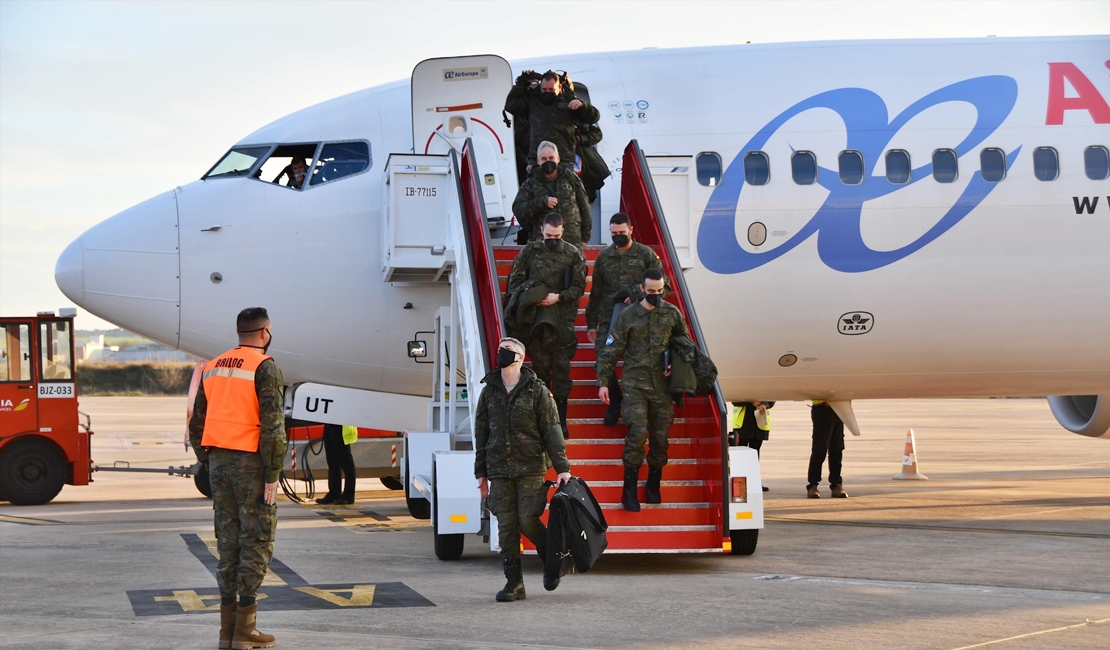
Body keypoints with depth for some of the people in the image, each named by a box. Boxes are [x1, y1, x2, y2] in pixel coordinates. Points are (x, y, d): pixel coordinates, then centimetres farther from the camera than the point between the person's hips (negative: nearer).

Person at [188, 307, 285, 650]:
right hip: (250, 463, -7)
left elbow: (197, 425, 15)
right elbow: (272, 425, -16)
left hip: (219, 463, 7)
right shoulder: (264, 367, -9)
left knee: (228, 542, 10)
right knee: (257, 542, -1)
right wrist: (272, 476, -14)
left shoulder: (212, 368, 14)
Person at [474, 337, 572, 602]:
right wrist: (481, 473, 12)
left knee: (528, 521, -11)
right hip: (499, 470, 3)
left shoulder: (536, 390, 0)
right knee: (506, 526, 0)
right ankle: (514, 582, 5)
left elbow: (551, 430, -2)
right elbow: (481, 434, 15)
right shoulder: (489, 391, 10)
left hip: (531, 468, -3)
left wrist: (562, 467, -7)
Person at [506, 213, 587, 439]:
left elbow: (579, 286, 0)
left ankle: (561, 419, 7)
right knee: (540, 366, 4)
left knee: (562, 367, 1)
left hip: (563, 319, -1)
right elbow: (515, 281, 5)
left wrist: (558, 297, -14)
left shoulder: (573, 254, 2)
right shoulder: (529, 252, 4)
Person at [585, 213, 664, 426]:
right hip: (609, 319, 2)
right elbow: (596, 293, 16)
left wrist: (639, 297, -13)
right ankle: (614, 401, 14)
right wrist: (591, 323, 14)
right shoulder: (603, 257, 11)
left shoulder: (646, 254, 2)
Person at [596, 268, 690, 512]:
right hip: (635, 384, -3)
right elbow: (610, 351, 2)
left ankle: (653, 486, 19)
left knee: (660, 435, 3)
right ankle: (629, 490, -7)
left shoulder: (672, 313, 7)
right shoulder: (628, 316, 0)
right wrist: (603, 382, -2)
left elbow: (685, 344, 20)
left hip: (662, 384, 3)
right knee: (638, 432, -15)